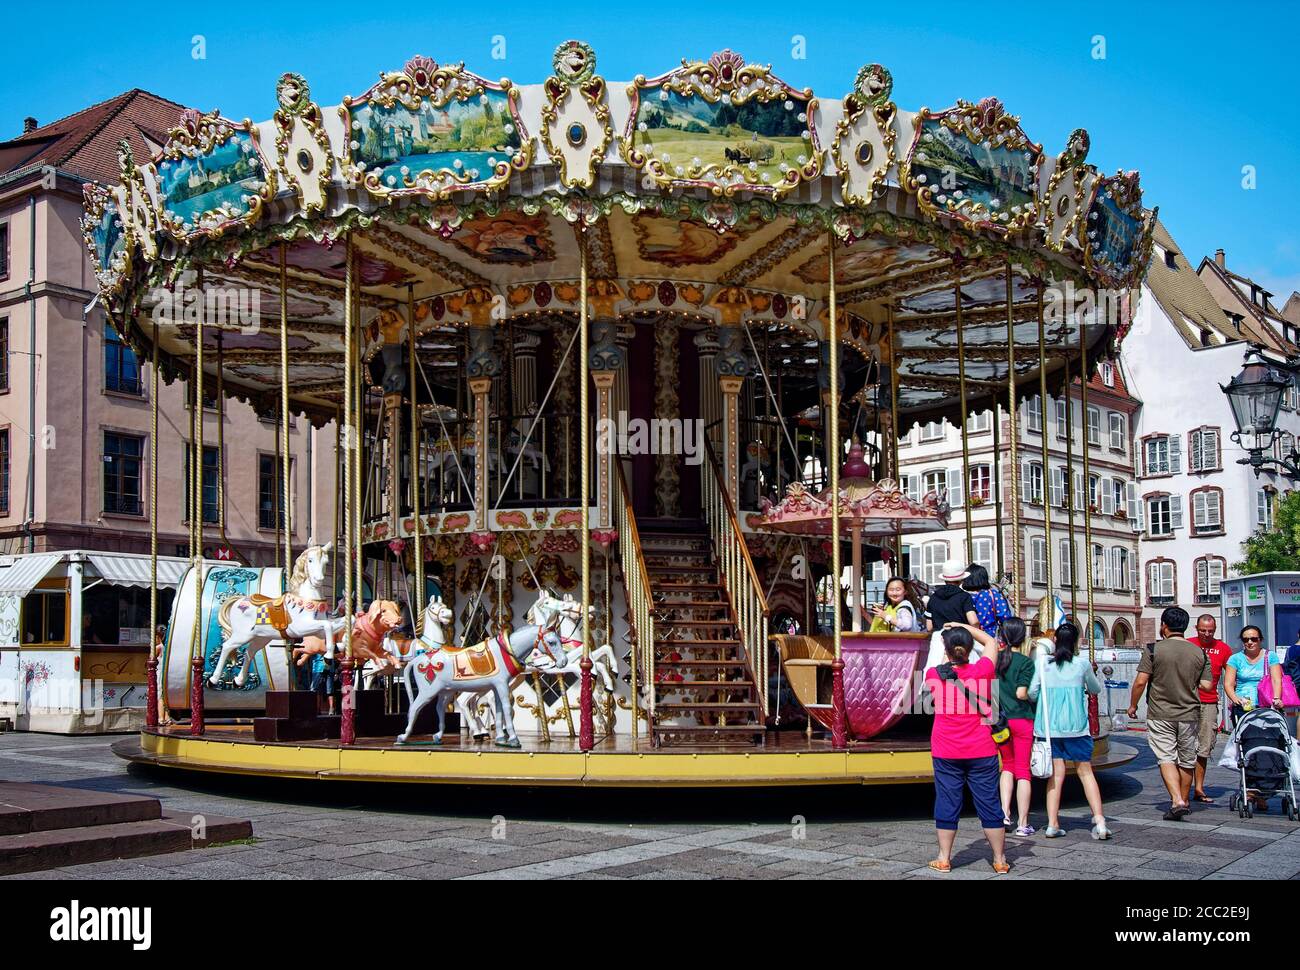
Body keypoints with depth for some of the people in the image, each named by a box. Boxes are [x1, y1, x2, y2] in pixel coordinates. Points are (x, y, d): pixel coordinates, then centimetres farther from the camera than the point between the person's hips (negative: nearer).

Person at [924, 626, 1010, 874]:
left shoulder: (934, 674, -6)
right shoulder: (982, 670, -6)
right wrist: (965, 627, 23)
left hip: (946, 753, 0)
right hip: (981, 751, 0)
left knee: (947, 804, 9)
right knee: (989, 805, 8)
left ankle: (944, 859, 15)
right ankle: (1000, 860, 15)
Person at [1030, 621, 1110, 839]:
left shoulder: (1042, 663, -3)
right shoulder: (1082, 664, -3)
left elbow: (1032, 693, -2)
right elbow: (1096, 690, 12)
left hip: (1049, 725, 1)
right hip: (1076, 726, -1)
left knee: (1056, 774, 5)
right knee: (1085, 772, 8)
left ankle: (1052, 824, 2)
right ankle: (1099, 821, 1)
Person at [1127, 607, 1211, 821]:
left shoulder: (1154, 649, -9)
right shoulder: (1199, 653, 1)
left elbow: (1140, 681, -11)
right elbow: (1206, 685, -1)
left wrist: (1133, 705, 3)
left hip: (1160, 715, -3)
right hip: (1189, 715, 3)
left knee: (1166, 758, -2)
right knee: (1186, 761, 15)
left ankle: (1177, 801, -17)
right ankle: (1183, 801, 26)